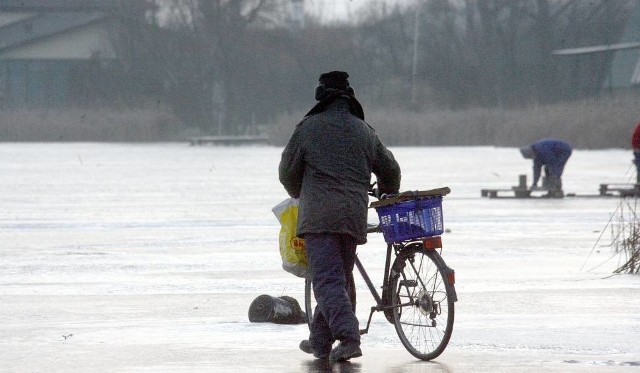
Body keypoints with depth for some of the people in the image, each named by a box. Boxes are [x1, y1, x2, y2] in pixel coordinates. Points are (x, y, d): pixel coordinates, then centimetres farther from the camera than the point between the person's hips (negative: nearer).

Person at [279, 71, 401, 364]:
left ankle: (349, 337, -28)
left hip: (319, 214, -4)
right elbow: (390, 170, 22)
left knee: (328, 280, -11)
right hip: (355, 215, 4)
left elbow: (288, 172, 8)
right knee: (341, 278, 16)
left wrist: (301, 196, 30)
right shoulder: (364, 132, 14)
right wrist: (387, 197, 44)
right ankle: (320, 340, 23)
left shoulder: (308, 128, 3)